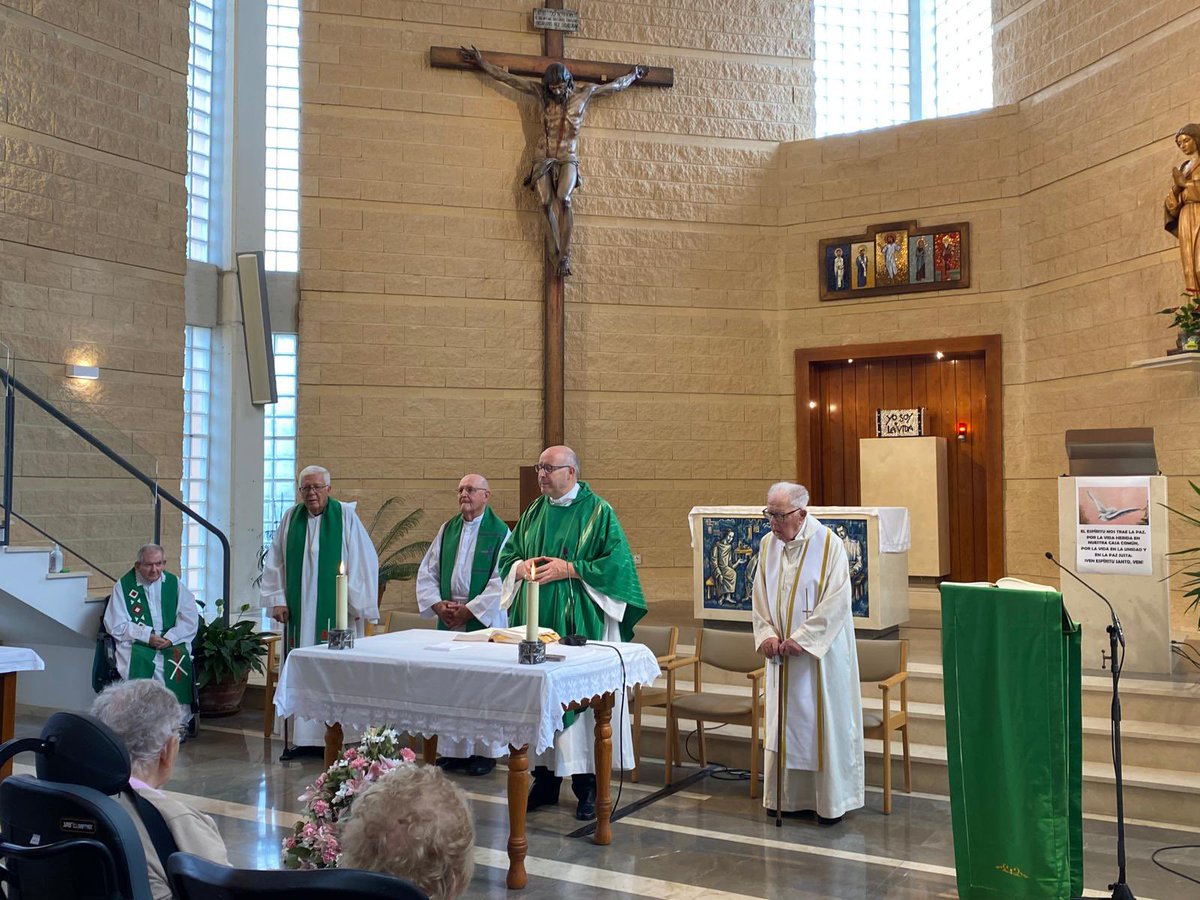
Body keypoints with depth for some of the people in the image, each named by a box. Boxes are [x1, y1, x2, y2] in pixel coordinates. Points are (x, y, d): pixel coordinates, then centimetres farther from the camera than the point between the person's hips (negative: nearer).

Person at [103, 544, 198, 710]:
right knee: (141, 662, -33)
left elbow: (190, 619, 5)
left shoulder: (174, 584, 10)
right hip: (136, 643, -1)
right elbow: (116, 625, 0)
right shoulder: (123, 586, 4)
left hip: (172, 642, 1)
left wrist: (171, 637, -12)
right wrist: (146, 636, -12)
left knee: (180, 659, -30)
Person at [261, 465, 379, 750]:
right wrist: (277, 600, 6)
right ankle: (303, 738, 10)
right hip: (298, 613, 4)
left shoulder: (346, 516, -3)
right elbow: (274, 563, 14)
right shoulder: (291, 518, 8)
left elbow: (365, 561, -4)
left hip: (335, 612, -3)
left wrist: (358, 605, -6)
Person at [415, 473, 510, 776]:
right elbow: (427, 571, 10)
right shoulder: (447, 529, 10)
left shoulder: (499, 532, -6)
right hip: (448, 620, 5)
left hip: (484, 621, -5)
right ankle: (453, 750, 18)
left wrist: (468, 610, -15)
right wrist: (438, 604, -5)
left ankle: (486, 751, 12)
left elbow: (501, 581, -13)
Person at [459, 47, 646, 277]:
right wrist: (482, 64, 15)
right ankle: (556, 258, -8)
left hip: (568, 158, -1)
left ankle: (565, 257, -25)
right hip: (543, 158, 1)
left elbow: (614, 86, 21)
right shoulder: (542, 92, 5)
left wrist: (633, 76, 33)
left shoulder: (584, 92, 5)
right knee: (546, 204, -16)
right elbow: (508, 78, 12)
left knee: (563, 199, -25)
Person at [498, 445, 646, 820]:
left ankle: (587, 786, 6)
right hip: (535, 617, 5)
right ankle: (545, 778, 17)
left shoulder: (598, 512, -4)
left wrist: (569, 569, -15)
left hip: (579, 621, -5)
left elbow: (617, 562, -10)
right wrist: (521, 566, -3)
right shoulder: (533, 512, 13)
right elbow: (507, 555, 19)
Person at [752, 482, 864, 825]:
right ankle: (790, 796, 22)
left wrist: (801, 639, -18)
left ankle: (832, 800, 15)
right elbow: (760, 596, 8)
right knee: (784, 723, 10)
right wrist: (767, 634, -7)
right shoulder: (768, 545, 3)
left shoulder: (828, 544, -12)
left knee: (826, 723, 3)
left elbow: (837, 601, -16)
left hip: (821, 652, -5)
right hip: (782, 654, 5)